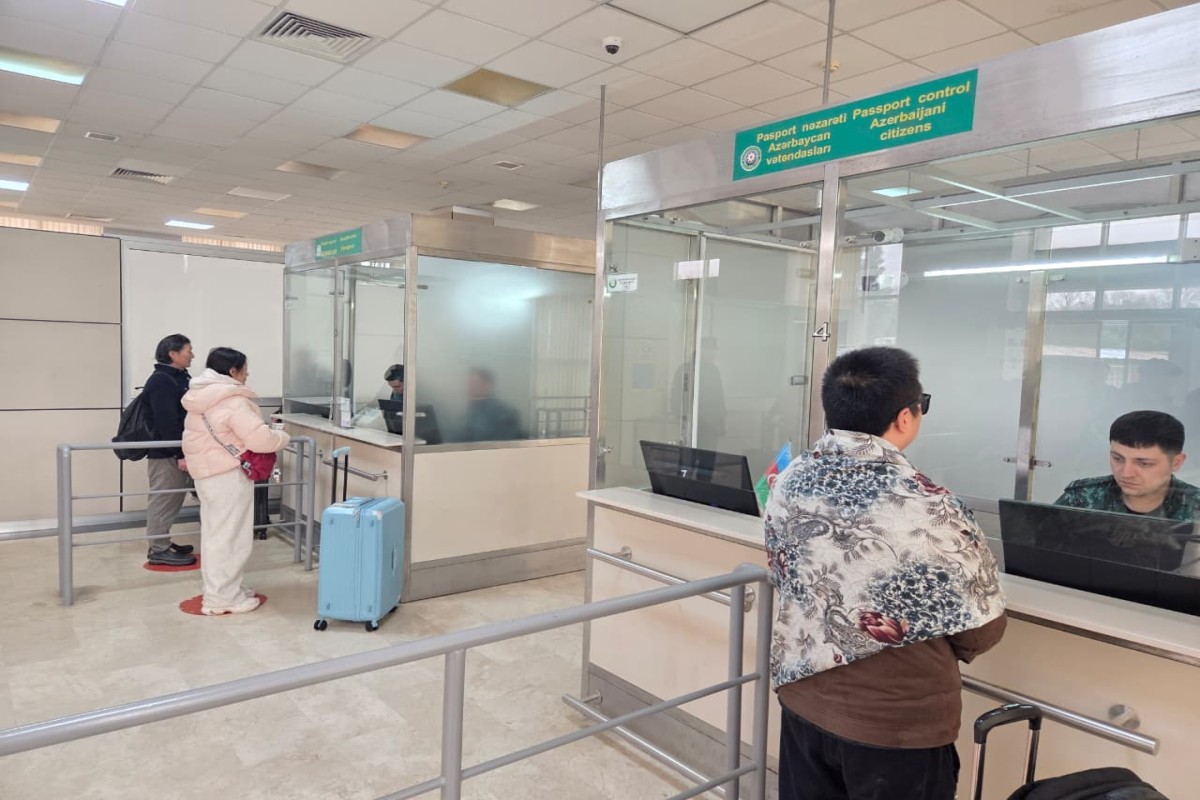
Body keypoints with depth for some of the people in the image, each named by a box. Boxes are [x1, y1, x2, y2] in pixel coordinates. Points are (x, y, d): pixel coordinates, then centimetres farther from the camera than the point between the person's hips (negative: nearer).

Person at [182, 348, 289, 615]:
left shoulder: (202, 397, 12)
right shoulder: (233, 401, -21)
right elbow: (260, 439, -24)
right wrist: (282, 438, -7)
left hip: (207, 472, 10)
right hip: (227, 475, -10)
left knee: (215, 533, 16)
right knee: (228, 536, -3)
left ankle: (219, 590, 27)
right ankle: (222, 598, 4)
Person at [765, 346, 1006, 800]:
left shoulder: (789, 482, -10)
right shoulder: (927, 508, -26)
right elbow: (982, 630, -11)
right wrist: (932, 647, 7)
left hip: (802, 700, 5)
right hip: (897, 723, -4)